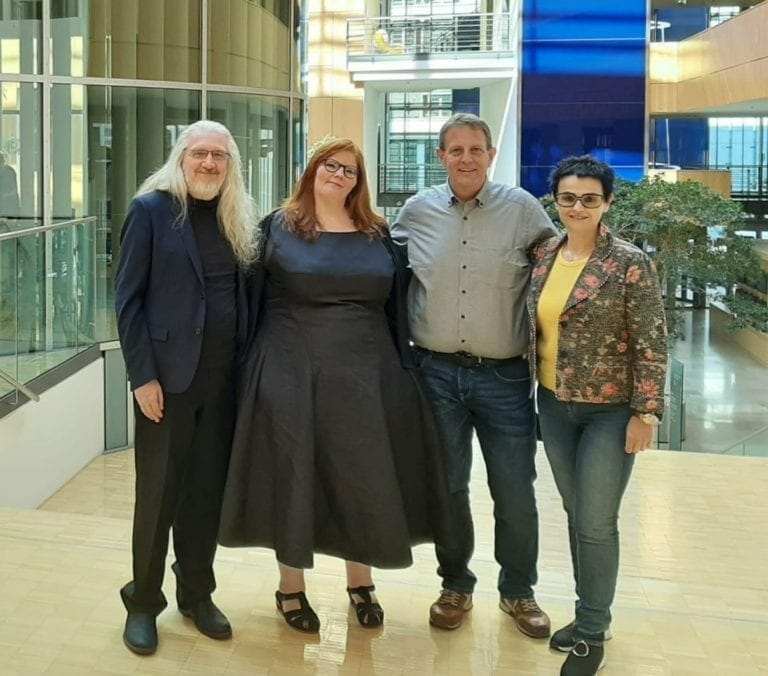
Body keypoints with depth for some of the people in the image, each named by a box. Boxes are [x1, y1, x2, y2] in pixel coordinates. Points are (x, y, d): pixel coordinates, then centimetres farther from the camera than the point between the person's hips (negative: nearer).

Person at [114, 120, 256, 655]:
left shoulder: (238, 217, 10)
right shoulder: (151, 209, -5)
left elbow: (244, 295, 12)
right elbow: (128, 299, -8)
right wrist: (142, 376, -14)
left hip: (223, 377, 5)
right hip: (168, 376, -4)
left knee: (208, 489, 12)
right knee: (158, 492, 5)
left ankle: (197, 594, 27)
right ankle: (143, 602, 21)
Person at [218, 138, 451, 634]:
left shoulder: (378, 235, 9)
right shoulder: (278, 228, 1)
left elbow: (398, 307, 10)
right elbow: (252, 301, 0)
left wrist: (404, 369, 4)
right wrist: (258, 370, -6)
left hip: (365, 374, 3)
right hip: (292, 373, -2)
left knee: (363, 475, 9)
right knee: (294, 474, 4)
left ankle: (360, 580, 28)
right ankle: (291, 585, 22)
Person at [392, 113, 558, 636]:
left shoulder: (523, 209, -3)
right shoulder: (417, 211, 3)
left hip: (505, 376, -1)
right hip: (437, 372, 2)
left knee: (515, 493, 6)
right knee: (447, 488, 12)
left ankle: (518, 591, 28)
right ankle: (456, 585, 31)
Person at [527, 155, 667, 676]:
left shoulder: (630, 263, -14)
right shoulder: (544, 254, 2)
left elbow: (652, 344, -13)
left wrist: (645, 413, -15)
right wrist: (536, 388, 10)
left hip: (609, 410, -5)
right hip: (554, 405, 5)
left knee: (596, 523, 1)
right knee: (576, 514, 14)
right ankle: (590, 615, 29)